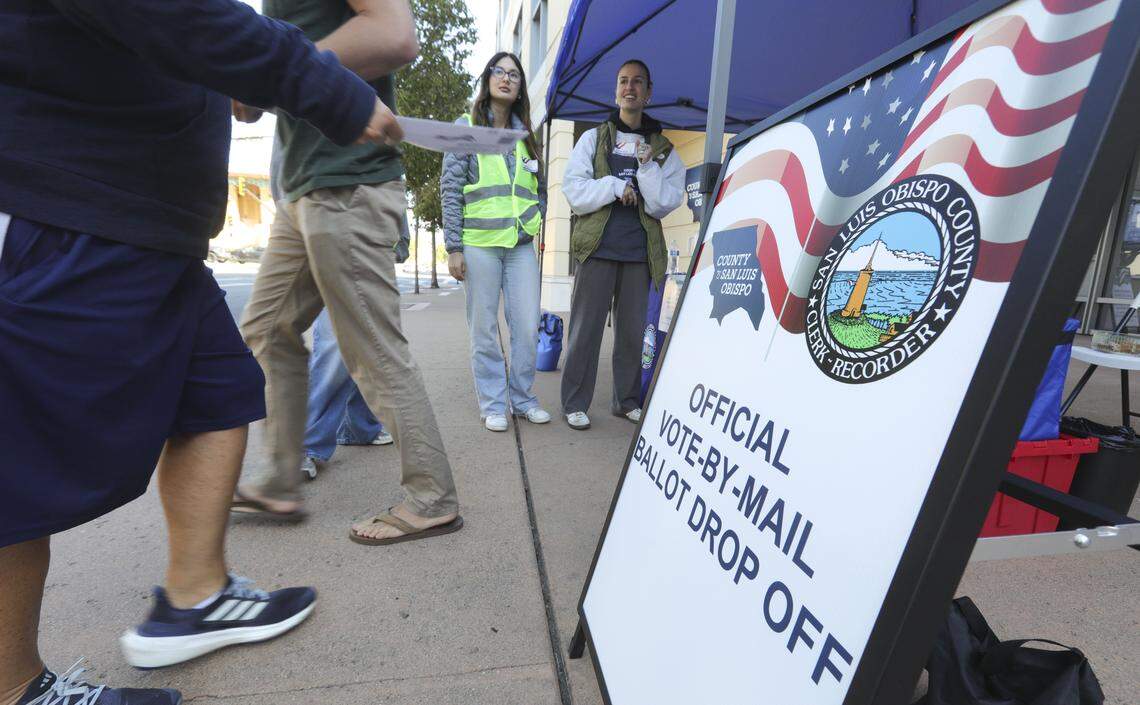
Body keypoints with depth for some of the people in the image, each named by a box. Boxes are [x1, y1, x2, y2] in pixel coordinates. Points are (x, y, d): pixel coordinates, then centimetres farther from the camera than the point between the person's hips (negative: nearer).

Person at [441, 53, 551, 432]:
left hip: (522, 244, 4)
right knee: (484, 329, 1)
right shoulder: (467, 125, 6)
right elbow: (450, 186, -1)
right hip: (480, 241, -3)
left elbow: (540, 187, 24)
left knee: (528, 326, 0)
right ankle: (493, 405, 13)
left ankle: (523, 398, 17)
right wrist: (454, 247, -8)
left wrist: (535, 223, 8)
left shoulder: (525, 134, 18)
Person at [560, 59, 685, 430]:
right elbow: (574, 191, 1)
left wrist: (647, 167, -11)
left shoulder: (663, 149, 13)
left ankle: (627, 401, 19)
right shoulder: (593, 138, 12)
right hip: (597, 248, -1)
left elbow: (665, 203, 1)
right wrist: (615, 186, -9)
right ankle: (575, 404, 7)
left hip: (640, 252, 2)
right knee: (586, 328, -2)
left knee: (632, 330, 7)